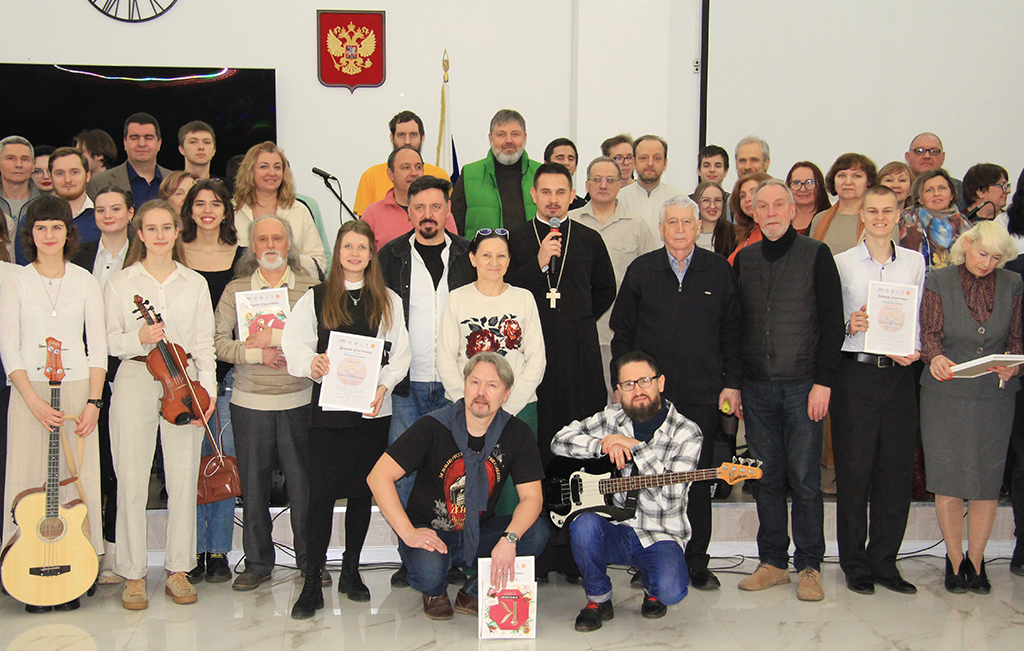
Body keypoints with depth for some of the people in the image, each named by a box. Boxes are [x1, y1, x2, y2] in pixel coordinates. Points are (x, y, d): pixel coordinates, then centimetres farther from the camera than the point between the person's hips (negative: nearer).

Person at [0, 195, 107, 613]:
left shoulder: (85, 281, 7)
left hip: (78, 389, 1)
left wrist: (93, 402, -5)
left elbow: (98, 346, 5)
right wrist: (34, 401, -12)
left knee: (76, 479, -1)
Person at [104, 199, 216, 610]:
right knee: (132, 480, -2)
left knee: (184, 479, 2)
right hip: (135, 380, -1)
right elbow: (110, 341, 6)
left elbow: (203, 343, 9)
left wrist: (208, 388, -1)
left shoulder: (195, 284, 11)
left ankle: (178, 570, 14)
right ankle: (133, 575, 9)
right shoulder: (121, 283, 7)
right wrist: (138, 338, -15)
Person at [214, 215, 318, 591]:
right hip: (250, 402, 1)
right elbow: (219, 344, 0)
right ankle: (258, 563, 20)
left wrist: (275, 339, -15)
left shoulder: (310, 288, 4)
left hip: (299, 401, -1)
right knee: (253, 485, 7)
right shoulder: (235, 290, 7)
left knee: (304, 482, 3)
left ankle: (309, 559, 18)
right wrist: (258, 353, -13)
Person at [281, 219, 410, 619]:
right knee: (321, 492, -6)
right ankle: (312, 584, 0)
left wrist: (383, 386, -9)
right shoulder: (315, 298, 8)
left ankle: (351, 572, 23)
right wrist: (311, 364, -17)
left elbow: (400, 355, 7)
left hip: (373, 409, 2)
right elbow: (292, 346, 3)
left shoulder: (388, 301, 11)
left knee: (362, 492, 8)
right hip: (328, 407, -2)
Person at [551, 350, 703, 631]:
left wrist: (635, 447, -22)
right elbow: (560, 440, -1)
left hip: (660, 536, -2)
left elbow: (670, 497, -18)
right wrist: (604, 444, -16)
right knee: (584, 523, -31)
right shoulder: (610, 417, 5)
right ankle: (598, 600, -5)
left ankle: (652, 591, 12)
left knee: (670, 591, -29)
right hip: (614, 531, 3)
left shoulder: (686, 434, -7)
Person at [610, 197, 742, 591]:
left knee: (699, 480, 6)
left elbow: (732, 333, 7)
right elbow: (622, 332, 5)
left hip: (703, 396, 0)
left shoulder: (718, 271, 6)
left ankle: (696, 563, 18)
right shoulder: (641, 271, 5)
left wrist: (732, 383, 1)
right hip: (649, 394, 0)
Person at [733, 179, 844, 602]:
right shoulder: (744, 259, 10)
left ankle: (808, 566, 12)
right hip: (756, 387, 3)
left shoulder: (815, 255, 0)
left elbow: (833, 323, -3)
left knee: (805, 480, 1)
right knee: (766, 478, 7)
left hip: (802, 385, -3)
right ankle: (773, 561, 18)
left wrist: (823, 381, -10)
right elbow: (734, 324, 12)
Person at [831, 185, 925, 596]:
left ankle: (885, 562, 17)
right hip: (856, 372, -2)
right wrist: (848, 325, -17)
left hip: (899, 373, 3)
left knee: (897, 470, 4)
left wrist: (915, 350, -5)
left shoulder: (915, 262, 11)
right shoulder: (842, 263, 4)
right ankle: (855, 564, 11)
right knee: (854, 469, -1)